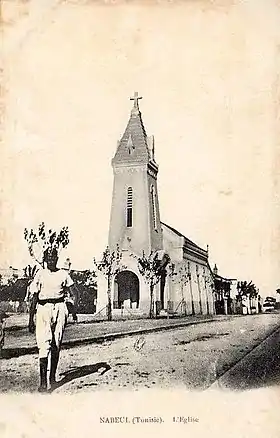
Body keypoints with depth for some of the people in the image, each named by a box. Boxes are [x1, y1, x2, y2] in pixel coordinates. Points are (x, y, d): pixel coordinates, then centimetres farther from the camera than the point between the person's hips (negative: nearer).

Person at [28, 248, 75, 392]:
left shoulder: (63, 274, 9)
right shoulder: (40, 274, 5)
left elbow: (70, 294, 13)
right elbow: (34, 298, 4)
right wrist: (31, 320, 0)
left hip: (60, 308, 2)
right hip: (43, 308, -2)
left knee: (56, 345, 8)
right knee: (44, 344, -9)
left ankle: (52, 377, 22)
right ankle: (43, 381, -4)